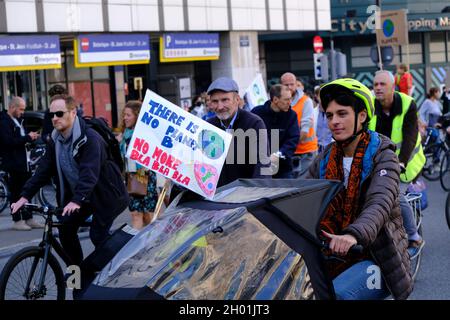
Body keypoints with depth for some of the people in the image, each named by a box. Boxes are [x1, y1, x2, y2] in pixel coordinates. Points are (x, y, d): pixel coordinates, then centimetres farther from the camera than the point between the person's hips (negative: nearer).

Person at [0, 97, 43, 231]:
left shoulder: (18, 121, 17)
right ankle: (17, 221, 5)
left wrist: (31, 137, 6)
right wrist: (27, 137, -18)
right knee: (16, 192, -2)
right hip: (14, 164, -9)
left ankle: (28, 219, 17)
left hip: (24, 162, 9)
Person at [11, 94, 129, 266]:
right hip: (76, 196, 7)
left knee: (98, 235, -13)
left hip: (103, 194, -7)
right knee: (66, 230, -4)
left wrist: (76, 200, -47)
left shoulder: (90, 138, -24)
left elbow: (89, 172, -35)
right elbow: (44, 169, -1)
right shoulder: (55, 141, 0)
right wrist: (26, 195, -12)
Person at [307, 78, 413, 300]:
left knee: (339, 294, -30)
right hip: (335, 257, 5)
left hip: (376, 257, -5)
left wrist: (353, 235, -44)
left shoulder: (382, 156, -6)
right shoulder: (324, 160, 10)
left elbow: (380, 203, -24)